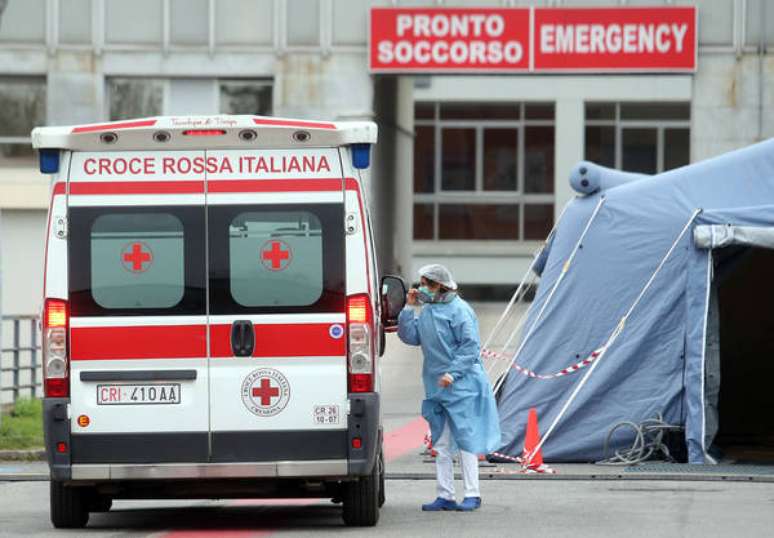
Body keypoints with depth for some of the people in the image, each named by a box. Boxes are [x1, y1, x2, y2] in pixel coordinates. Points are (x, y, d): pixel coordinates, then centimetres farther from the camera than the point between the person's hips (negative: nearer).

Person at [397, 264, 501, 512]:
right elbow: (410, 337, 11)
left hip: (461, 386, -8)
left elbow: (470, 346, -14)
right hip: (435, 387, 8)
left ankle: (472, 495, 0)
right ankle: (445, 496, 11)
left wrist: (453, 373, -20)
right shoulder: (427, 312, 12)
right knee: (440, 444, 7)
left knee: (465, 439, -5)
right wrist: (409, 308, 3)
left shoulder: (459, 310, -10)